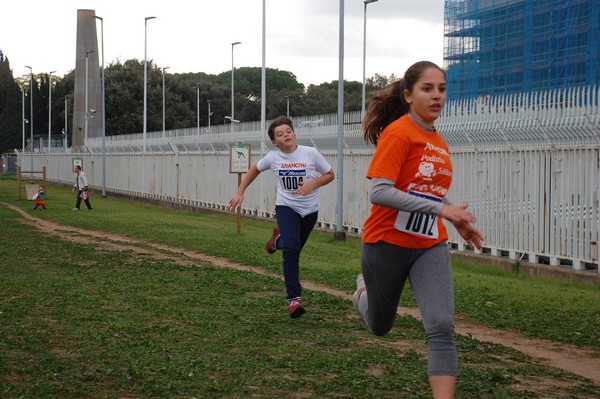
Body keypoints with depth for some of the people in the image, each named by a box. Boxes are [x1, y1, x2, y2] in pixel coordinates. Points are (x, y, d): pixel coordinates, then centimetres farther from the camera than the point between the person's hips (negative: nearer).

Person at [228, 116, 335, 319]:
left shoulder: (310, 153, -13)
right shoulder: (273, 157, -8)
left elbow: (330, 175, -2)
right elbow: (255, 169, 13)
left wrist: (313, 184, -20)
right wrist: (239, 193, 10)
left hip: (310, 210, 1)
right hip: (286, 207, -1)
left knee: (294, 250, 13)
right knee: (291, 247, -23)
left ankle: (280, 237, 50)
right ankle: (294, 298, -16)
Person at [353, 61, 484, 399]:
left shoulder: (439, 142, 6)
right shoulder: (398, 133, -16)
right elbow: (379, 193, -26)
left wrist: (458, 221, 13)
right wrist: (442, 209, -29)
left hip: (430, 247, 5)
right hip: (387, 244, -4)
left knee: (442, 326, -16)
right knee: (380, 326, 18)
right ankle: (365, 290, 52)